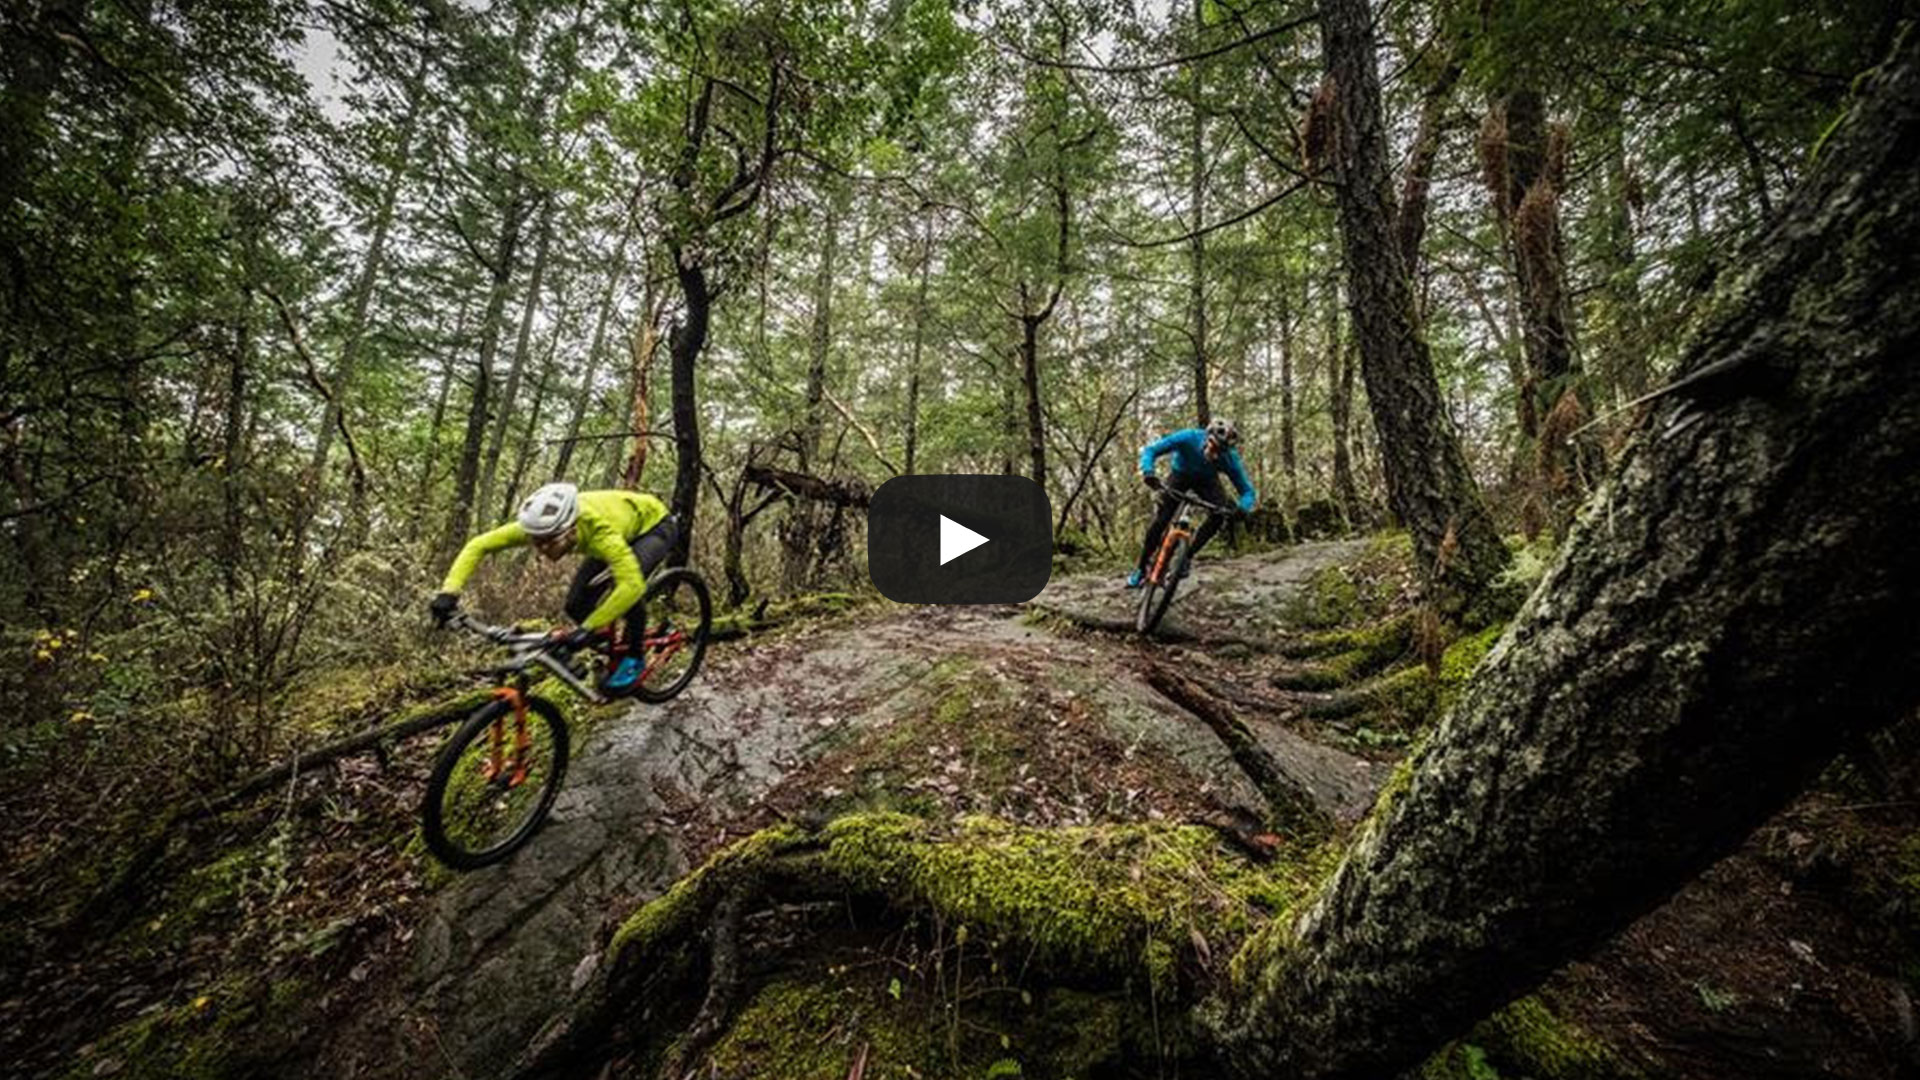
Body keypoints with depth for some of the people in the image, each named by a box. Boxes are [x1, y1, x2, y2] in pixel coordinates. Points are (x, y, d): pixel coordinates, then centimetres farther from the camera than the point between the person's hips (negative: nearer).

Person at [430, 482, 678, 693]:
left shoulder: (599, 531, -44)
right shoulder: (540, 526, -27)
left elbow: (632, 585, -55)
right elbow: (478, 545, -18)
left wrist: (588, 630, -54)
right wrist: (448, 592, -30)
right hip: (624, 527, 6)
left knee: (627, 583, -34)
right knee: (576, 606, -6)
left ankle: (632, 657, -10)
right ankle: (613, 646, 21)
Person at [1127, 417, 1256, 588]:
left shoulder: (1230, 458, -32)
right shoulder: (1189, 438, -38)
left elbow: (1247, 490, -24)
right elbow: (1149, 450, -37)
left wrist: (1242, 509, -46)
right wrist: (1148, 472, -57)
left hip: (1206, 479, 2)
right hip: (1180, 474, -1)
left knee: (1220, 513, -26)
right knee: (1160, 521, -13)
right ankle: (1141, 568, 4)